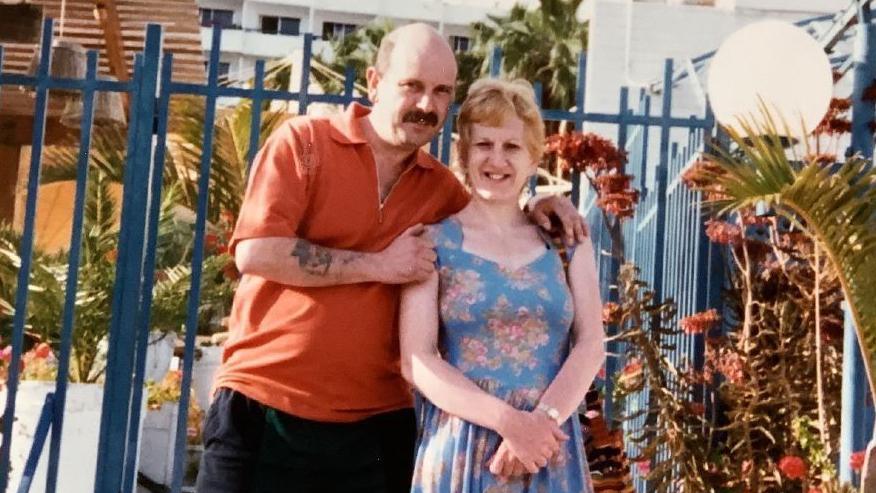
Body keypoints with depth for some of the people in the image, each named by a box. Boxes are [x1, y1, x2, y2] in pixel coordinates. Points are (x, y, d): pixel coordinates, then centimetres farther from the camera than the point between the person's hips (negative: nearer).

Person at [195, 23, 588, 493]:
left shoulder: (439, 185, 9)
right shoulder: (302, 142, -4)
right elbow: (256, 252, -15)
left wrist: (534, 212, 5)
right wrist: (377, 265, -12)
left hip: (375, 422, 4)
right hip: (265, 410, -4)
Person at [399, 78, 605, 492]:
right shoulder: (433, 241, -1)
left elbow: (590, 345, 2)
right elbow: (417, 361, -7)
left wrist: (544, 419, -15)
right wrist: (509, 421, -17)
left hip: (550, 451, 2)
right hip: (460, 450, -2)